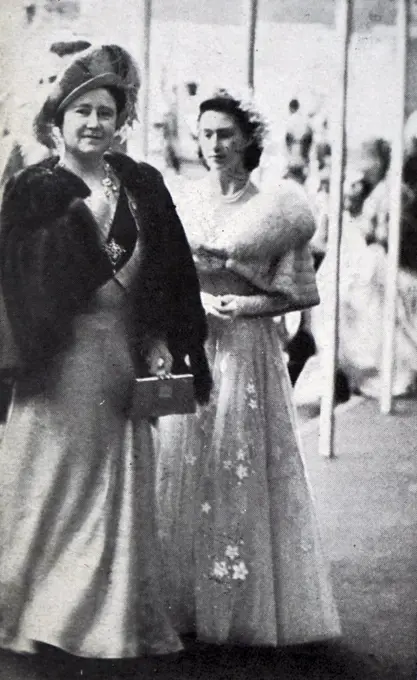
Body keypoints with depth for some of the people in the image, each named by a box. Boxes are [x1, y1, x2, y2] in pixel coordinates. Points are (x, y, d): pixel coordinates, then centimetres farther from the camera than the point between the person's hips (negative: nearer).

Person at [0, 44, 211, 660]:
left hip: (123, 354, 4)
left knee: (119, 487, 8)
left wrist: (162, 343, -1)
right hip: (61, 356, -4)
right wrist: (84, 218, -18)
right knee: (53, 482, 0)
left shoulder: (143, 186, 9)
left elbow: (172, 274, 9)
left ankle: (114, 619, 18)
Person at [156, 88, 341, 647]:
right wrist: (198, 302, -7)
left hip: (248, 350, -3)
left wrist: (248, 306, -12)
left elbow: (307, 292, 1)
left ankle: (247, 607, 7)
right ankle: (184, 600, 11)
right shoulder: (183, 204, 9)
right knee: (183, 468, 2)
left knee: (245, 471, -3)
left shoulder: (273, 208, 0)